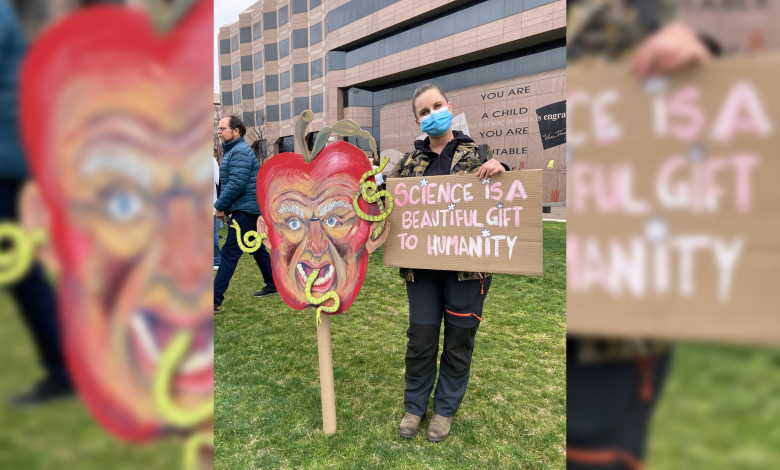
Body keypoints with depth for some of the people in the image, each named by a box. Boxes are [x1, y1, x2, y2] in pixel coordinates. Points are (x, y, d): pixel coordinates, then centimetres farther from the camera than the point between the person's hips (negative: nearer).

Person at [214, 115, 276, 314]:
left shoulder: (240, 151, -15)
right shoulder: (232, 150, 17)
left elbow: (236, 184, -24)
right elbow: (227, 183, 20)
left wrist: (220, 206, -15)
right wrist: (224, 205, 9)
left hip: (245, 209, -10)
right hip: (246, 208, 10)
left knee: (229, 253, -11)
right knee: (256, 247, 17)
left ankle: (216, 300, -9)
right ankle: (273, 285, 29)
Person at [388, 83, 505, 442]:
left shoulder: (476, 155, 3)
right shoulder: (410, 163, 8)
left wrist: (499, 172, -17)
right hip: (422, 266, 2)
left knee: (459, 340, 10)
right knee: (421, 338, 8)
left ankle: (445, 408, 32)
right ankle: (415, 406, 31)